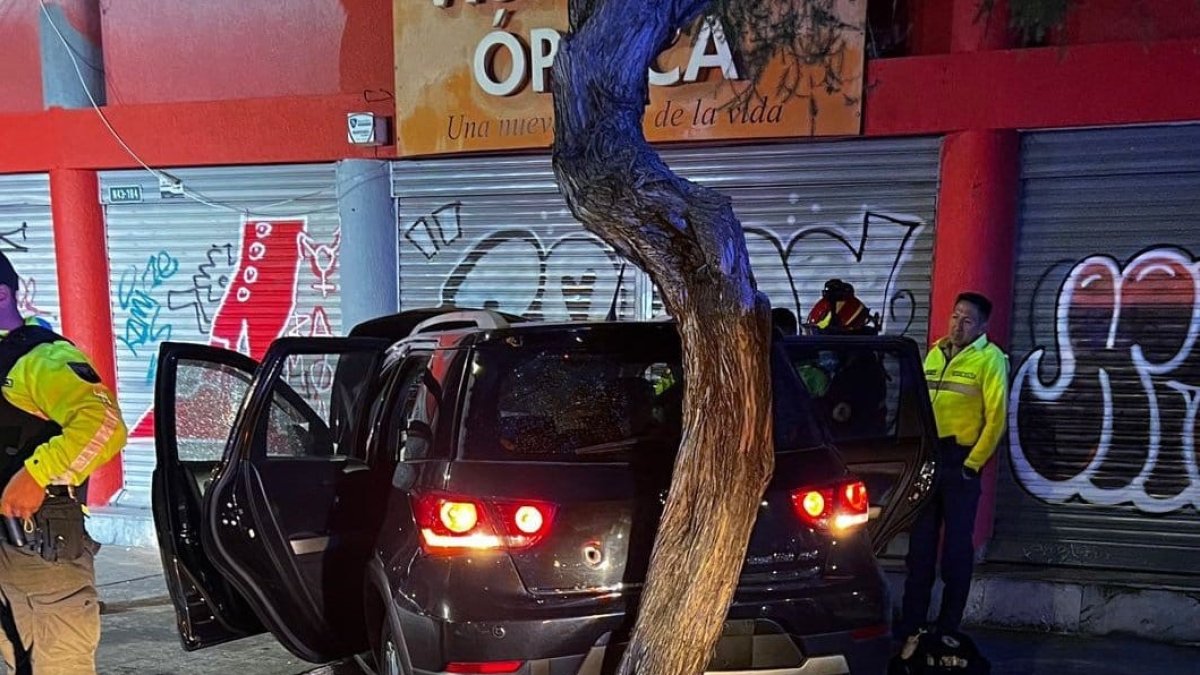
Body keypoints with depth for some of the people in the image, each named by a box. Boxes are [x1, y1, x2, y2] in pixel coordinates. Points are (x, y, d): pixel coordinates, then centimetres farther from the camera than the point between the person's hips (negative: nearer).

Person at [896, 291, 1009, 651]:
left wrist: (973, 463, -11)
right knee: (920, 545, 9)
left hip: (960, 461, -6)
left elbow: (996, 417, -11)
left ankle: (948, 631, 15)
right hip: (928, 457, 6)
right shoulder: (935, 353, 13)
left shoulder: (989, 358, -7)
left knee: (956, 548, 3)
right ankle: (912, 628, 17)